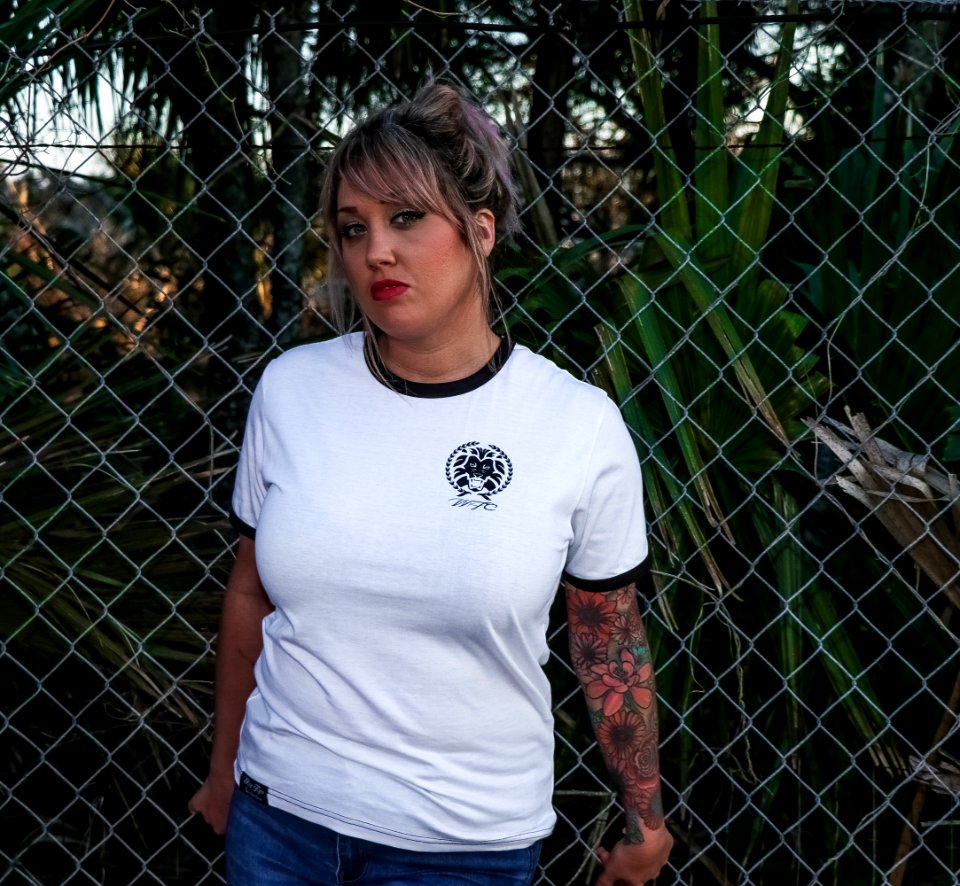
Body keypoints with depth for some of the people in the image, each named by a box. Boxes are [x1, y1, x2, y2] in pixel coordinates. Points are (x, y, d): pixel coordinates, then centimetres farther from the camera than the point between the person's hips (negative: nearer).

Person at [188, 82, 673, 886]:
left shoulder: (581, 425, -12)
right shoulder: (291, 389, -6)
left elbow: (612, 645, -2)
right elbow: (249, 593, 6)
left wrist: (644, 820, 7)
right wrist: (224, 770, 14)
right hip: (276, 817, 2)